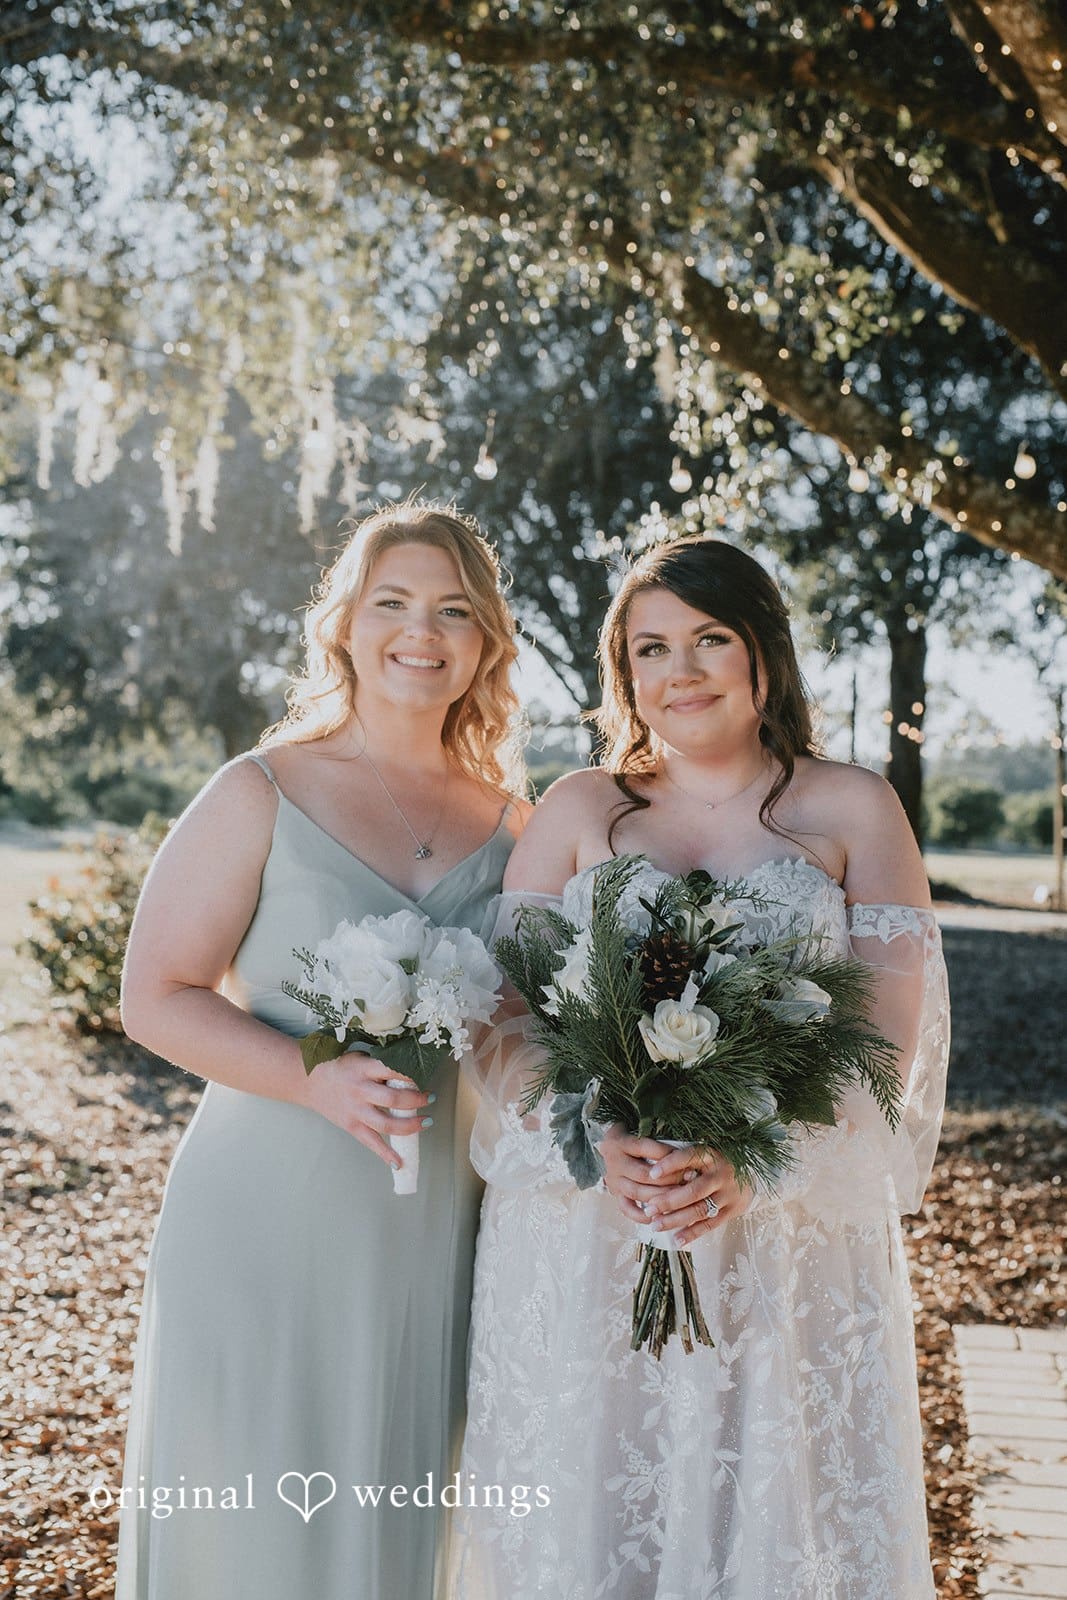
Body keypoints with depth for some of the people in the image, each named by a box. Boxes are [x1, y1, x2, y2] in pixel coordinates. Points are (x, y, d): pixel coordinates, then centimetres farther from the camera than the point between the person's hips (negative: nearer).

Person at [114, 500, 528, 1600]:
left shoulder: (510, 819, 5)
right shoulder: (263, 796, -6)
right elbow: (156, 997, -8)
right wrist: (322, 1078, -21)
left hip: (441, 1231, 4)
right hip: (272, 1217, -3)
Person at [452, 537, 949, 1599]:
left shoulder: (853, 810, 3)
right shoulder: (577, 809, 7)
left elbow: (890, 1041, -3)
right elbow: (502, 1023, 2)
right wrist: (596, 1142, -17)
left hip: (787, 1247, -1)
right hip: (581, 1243, 1)